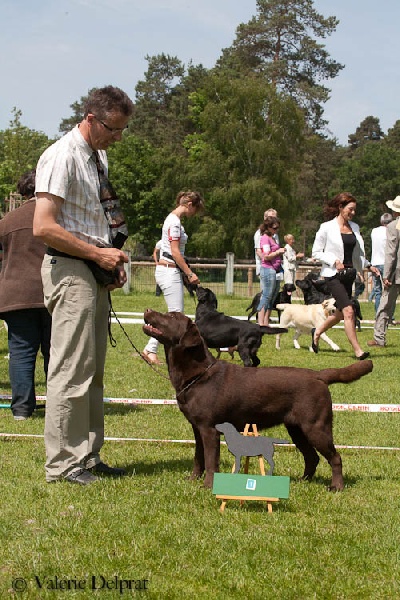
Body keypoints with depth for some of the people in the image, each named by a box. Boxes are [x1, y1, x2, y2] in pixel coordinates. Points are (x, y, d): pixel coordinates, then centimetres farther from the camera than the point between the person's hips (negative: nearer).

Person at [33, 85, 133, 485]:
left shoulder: (98, 157, 16)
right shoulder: (62, 156, -13)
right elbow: (43, 227, -20)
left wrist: (113, 260, 10)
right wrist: (99, 254, -16)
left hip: (95, 271, 9)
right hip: (70, 270, -9)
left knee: (93, 369, 12)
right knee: (72, 369, -8)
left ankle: (87, 456, 19)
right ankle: (62, 463, -2)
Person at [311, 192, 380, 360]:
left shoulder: (354, 227, 11)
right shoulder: (327, 228, -6)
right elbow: (316, 252, -3)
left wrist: (368, 266, 8)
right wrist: (334, 261, -15)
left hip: (349, 274, 7)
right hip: (333, 275, -7)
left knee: (340, 313, 13)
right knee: (348, 311, -17)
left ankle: (317, 332, 39)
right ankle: (357, 350, -15)